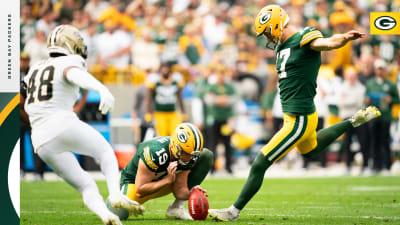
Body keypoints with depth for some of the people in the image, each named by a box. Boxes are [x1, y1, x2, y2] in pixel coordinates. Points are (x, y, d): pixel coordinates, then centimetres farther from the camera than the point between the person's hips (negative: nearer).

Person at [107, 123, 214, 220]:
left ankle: (177, 207, -11)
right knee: (119, 215, -35)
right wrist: (168, 179, -37)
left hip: (164, 182, 5)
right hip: (135, 181, -5)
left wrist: (191, 193, -36)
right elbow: (140, 191, -31)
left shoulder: (191, 157, -20)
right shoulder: (155, 153, -37)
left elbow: (180, 189, -13)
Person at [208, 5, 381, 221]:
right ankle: (354, 121, 45)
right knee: (310, 149, 39)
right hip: (291, 115, 10)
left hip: (299, 120, -10)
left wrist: (345, 38, -56)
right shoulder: (283, 47, 9)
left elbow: (329, 43, -37)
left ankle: (234, 211, 5)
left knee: (259, 165, -6)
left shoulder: (304, 40, -18)